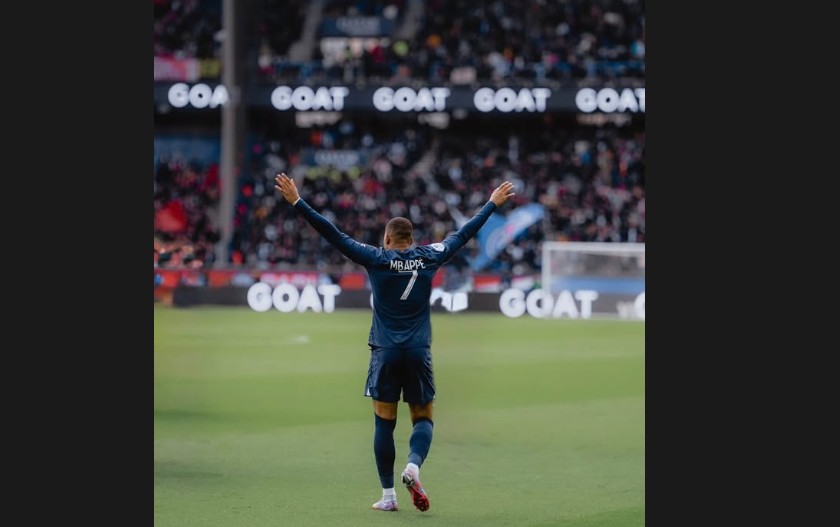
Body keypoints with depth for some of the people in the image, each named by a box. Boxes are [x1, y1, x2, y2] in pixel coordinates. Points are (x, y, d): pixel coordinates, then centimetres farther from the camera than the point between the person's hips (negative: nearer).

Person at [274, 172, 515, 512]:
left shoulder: (377, 258, -3)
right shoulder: (428, 257, 3)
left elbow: (333, 235, -6)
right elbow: (464, 233, 14)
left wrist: (297, 202, -3)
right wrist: (493, 204, 28)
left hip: (385, 353, -1)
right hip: (418, 353, 1)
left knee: (384, 422, 4)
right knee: (423, 419, 10)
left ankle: (388, 495, 1)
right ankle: (413, 466, -19)